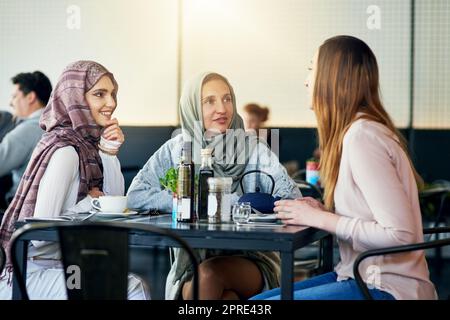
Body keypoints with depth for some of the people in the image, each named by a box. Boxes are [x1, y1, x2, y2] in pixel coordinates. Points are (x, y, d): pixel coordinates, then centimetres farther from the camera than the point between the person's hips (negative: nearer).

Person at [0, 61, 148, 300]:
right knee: (131, 289, -20)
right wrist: (88, 203, -12)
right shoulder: (64, 150, -19)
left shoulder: (86, 141, 7)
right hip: (34, 274, -9)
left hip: (60, 266, 9)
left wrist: (110, 153, -2)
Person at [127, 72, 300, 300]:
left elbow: (292, 198, -12)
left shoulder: (253, 149, 0)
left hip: (251, 261, 0)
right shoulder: (175, 150, 3)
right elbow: (135, 196, -5)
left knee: (209, 274, -31)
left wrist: (226, 202, -18)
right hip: (191, 266, 0)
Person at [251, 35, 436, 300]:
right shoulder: (357, 130, 11)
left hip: (386, 288, -9)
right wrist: (322, 210, 1)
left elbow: (399, 234, -23)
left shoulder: (362, 137, -18)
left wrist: (319, 219, -15)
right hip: (363, 276, 9)